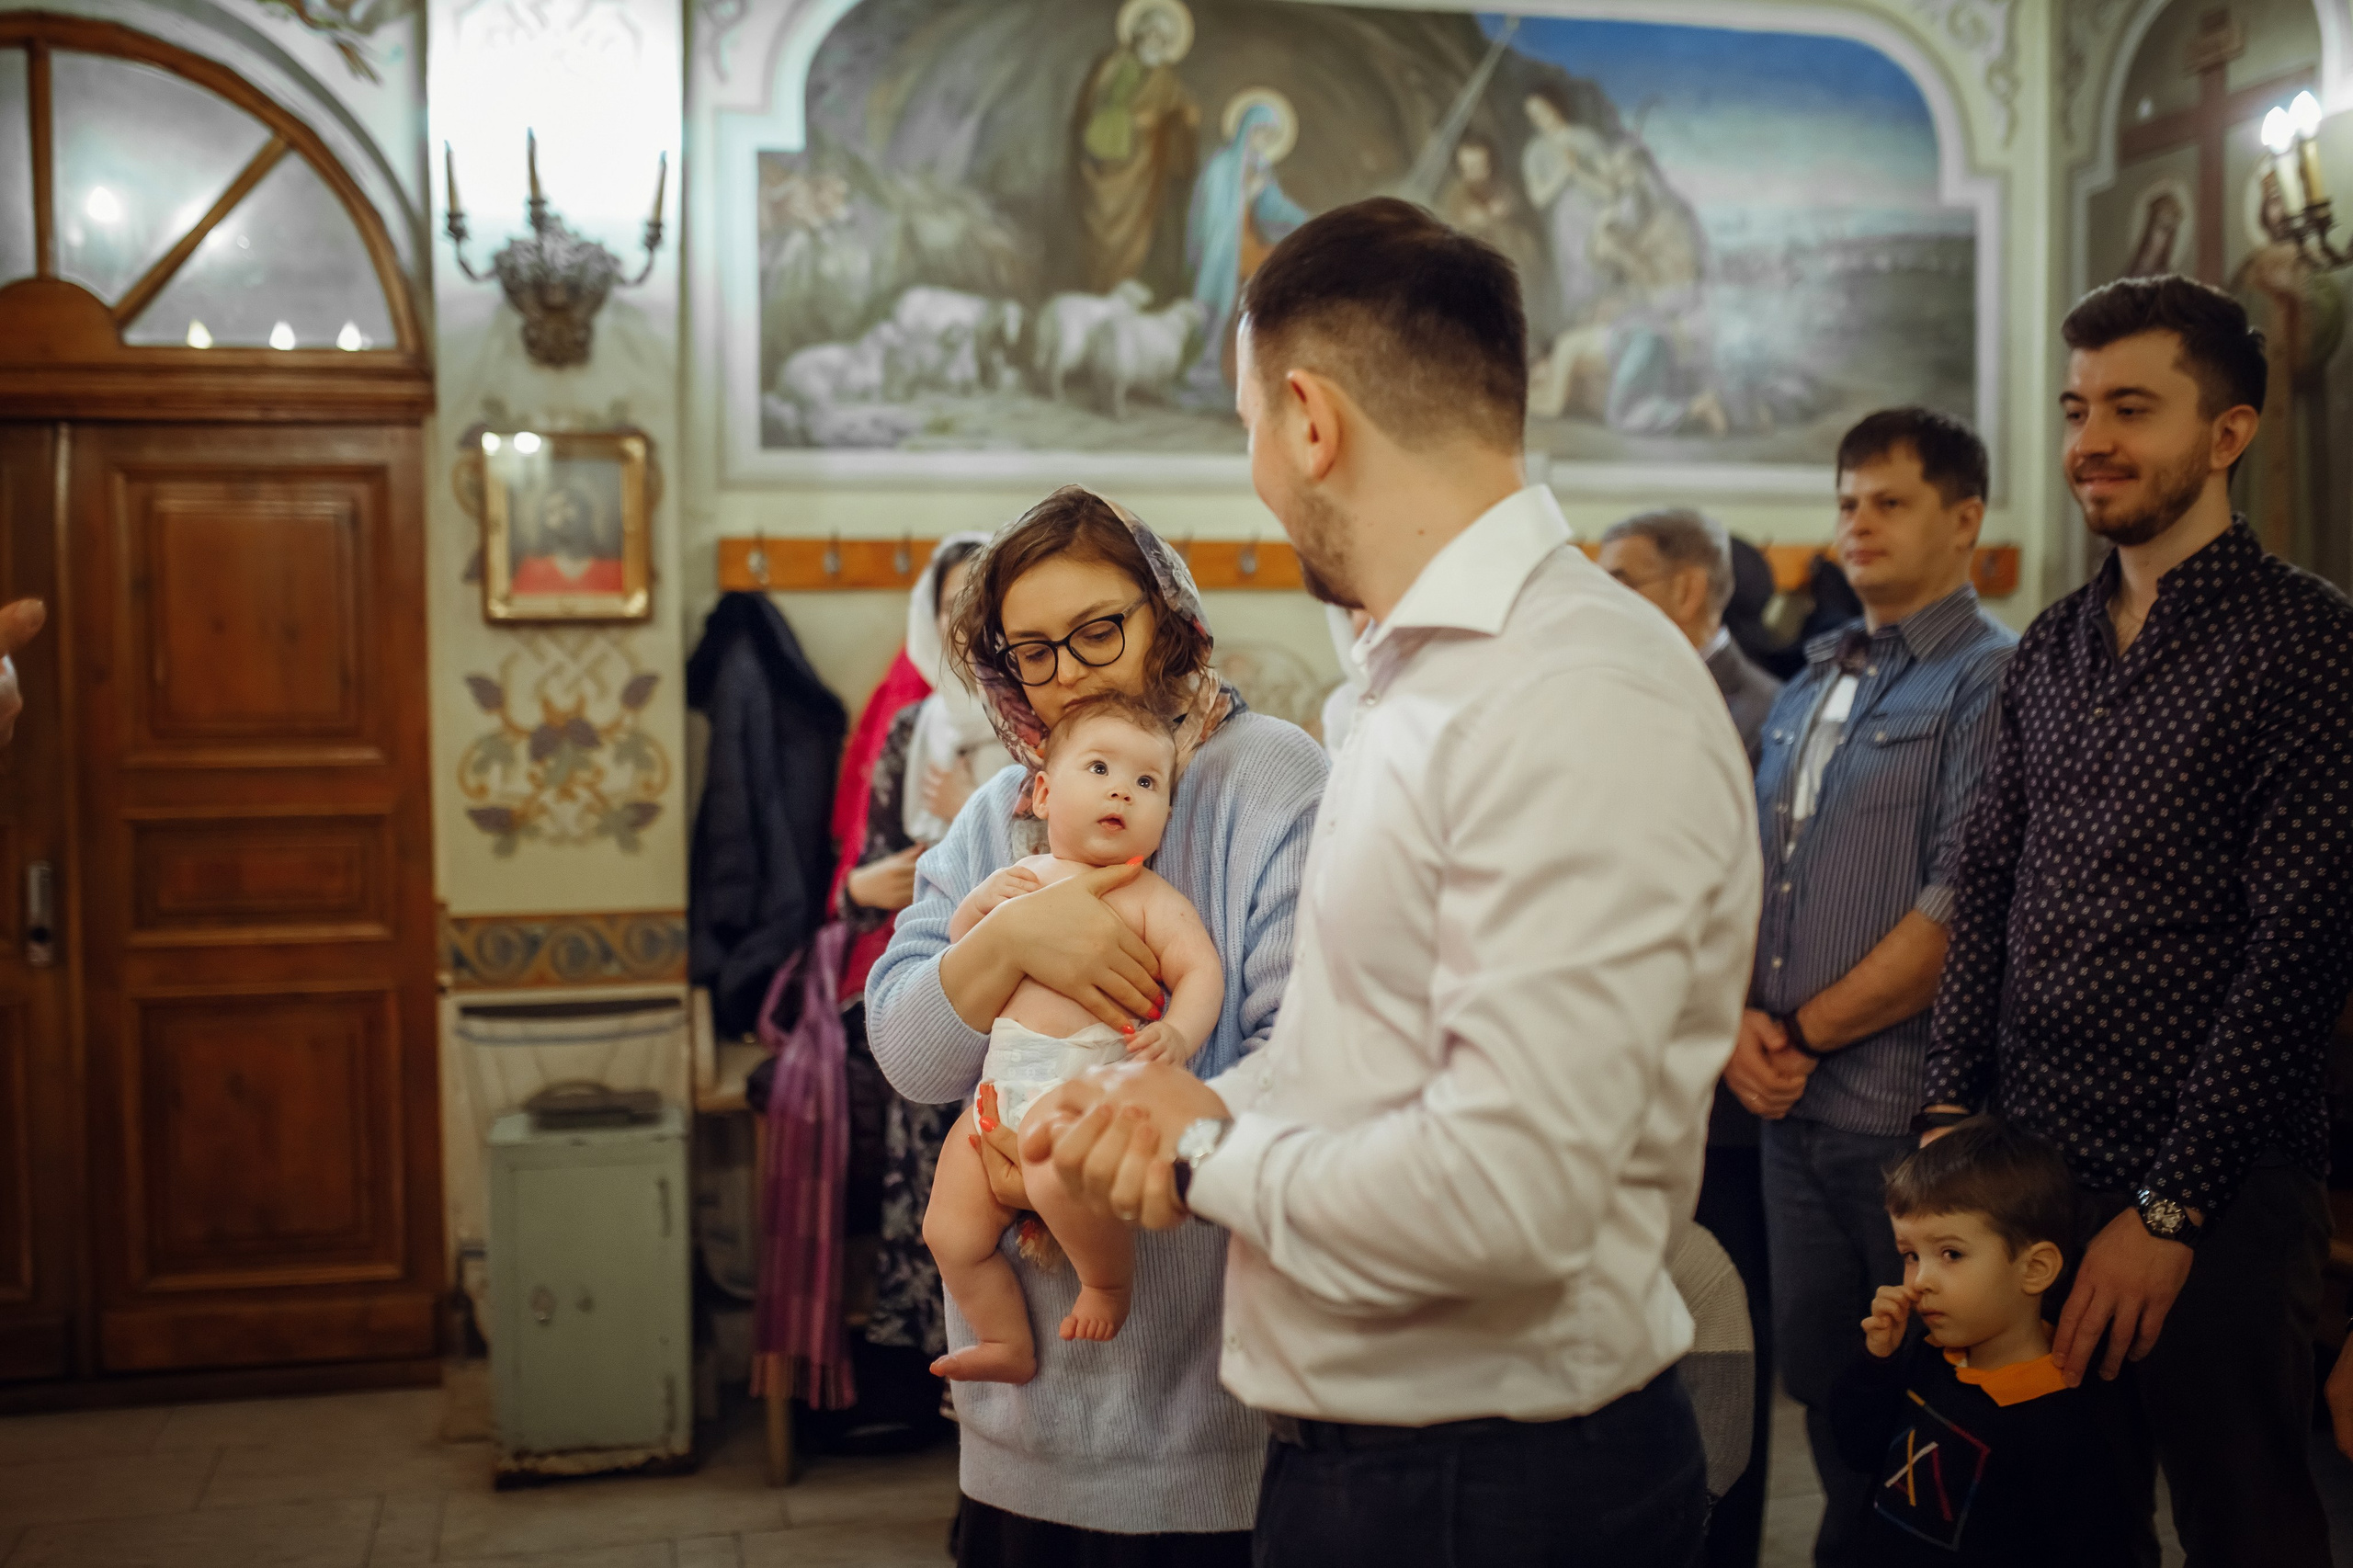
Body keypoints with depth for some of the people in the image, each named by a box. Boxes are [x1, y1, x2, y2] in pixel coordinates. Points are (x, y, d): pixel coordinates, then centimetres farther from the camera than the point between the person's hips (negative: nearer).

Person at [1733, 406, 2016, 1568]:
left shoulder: (1989, 678, -9)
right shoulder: (1811, 687, 14)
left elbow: (1963, 903, -17)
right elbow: (1747, 871, 16)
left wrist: (1804, 1032, -11)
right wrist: (1738, 1019, -1)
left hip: (1904, 1110, -7)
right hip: (1790, 1105, 7)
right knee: (1817, 1374, 16)